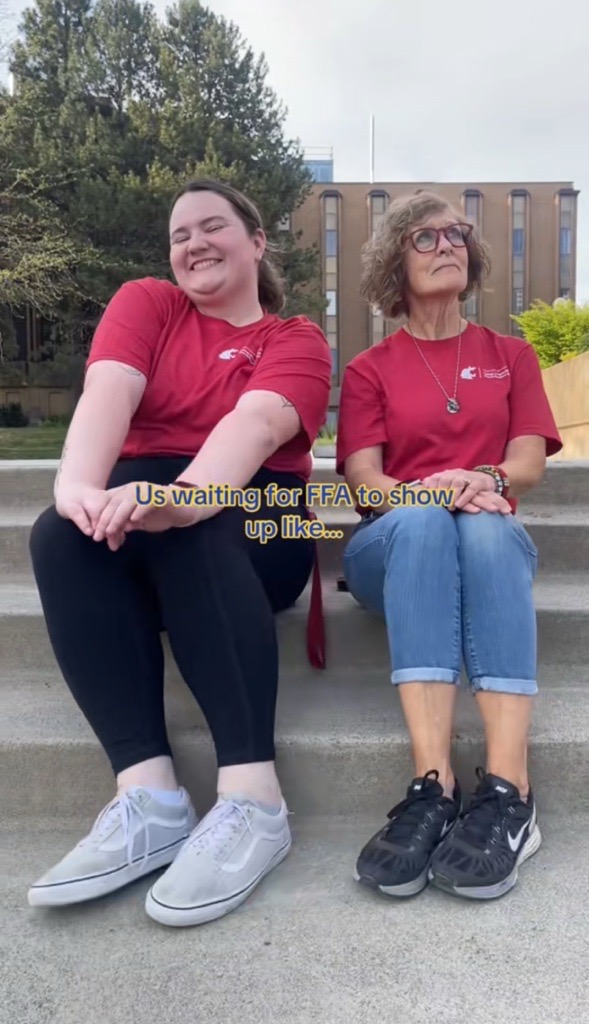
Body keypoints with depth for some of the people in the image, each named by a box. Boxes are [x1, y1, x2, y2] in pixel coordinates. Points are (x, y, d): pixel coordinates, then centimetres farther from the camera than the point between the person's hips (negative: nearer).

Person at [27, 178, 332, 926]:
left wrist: (187, 496, -40)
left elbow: (258, 421, -19)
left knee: (190, 533, -35)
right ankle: (149, 797, -34)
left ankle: (252, 800, -36)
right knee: (61, 534, -29)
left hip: (253, 522, -2)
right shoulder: (144, 303, 11)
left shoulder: (297, 339, 4)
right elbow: (109, 391, -11)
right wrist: (79, 485, -32)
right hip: (137, 507, 3)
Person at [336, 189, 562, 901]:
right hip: (393, 541, 0)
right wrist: (428, 493, -22)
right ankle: (432, 783, -45)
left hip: (493, 537, 1)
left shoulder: (511, 356, 19)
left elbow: (529, 464, 5)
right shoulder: (369, 370, 14)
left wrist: (482, 480, -18)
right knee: (425, 521, -36)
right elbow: (363, 481, -1)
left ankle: (507, 790, -44)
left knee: (483, 526, -35)